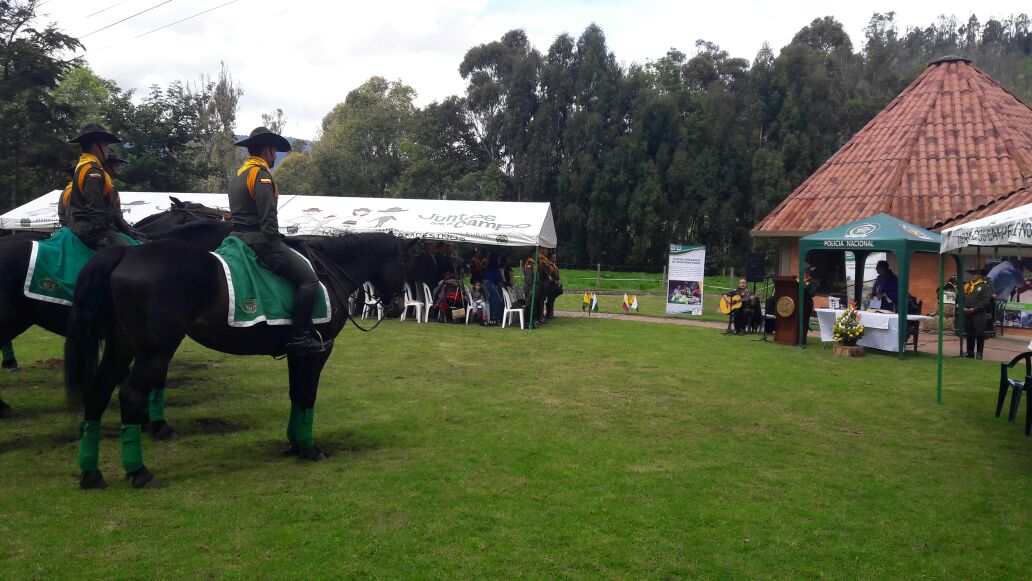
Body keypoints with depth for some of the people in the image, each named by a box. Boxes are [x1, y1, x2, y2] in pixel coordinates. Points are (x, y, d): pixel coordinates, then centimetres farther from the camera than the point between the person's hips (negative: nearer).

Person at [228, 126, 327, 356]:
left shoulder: (238, 175, 21)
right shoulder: (261, 174, -10)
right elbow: (268, 218, -20)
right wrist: (277, 250, -17)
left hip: (239, 237, 11)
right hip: (259, 240, -11)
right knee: (309, 278, -13)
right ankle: (300, 336, -17)